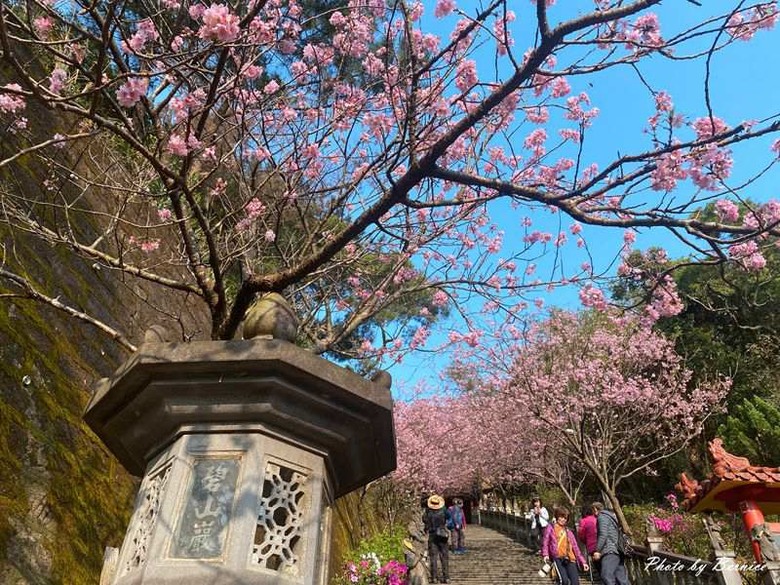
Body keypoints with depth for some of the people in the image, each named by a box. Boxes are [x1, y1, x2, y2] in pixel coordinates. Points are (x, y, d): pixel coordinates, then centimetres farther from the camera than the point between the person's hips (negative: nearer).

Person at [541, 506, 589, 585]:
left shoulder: (568, 531, 22)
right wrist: (545, 554, -14)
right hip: (557, 558, -3)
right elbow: (545, 542, 3)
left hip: (569, 559, 3)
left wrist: (583, 562, 11)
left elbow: (575, 547, 21)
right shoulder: (550, 528, 12)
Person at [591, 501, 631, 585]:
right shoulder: (610, 516, 27)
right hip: (618, 550, 10)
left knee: (607, 577, -19)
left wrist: (598, 551, -13)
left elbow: (603, 535, -13)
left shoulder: (602, 516, -1)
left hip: (610, 551, -10)